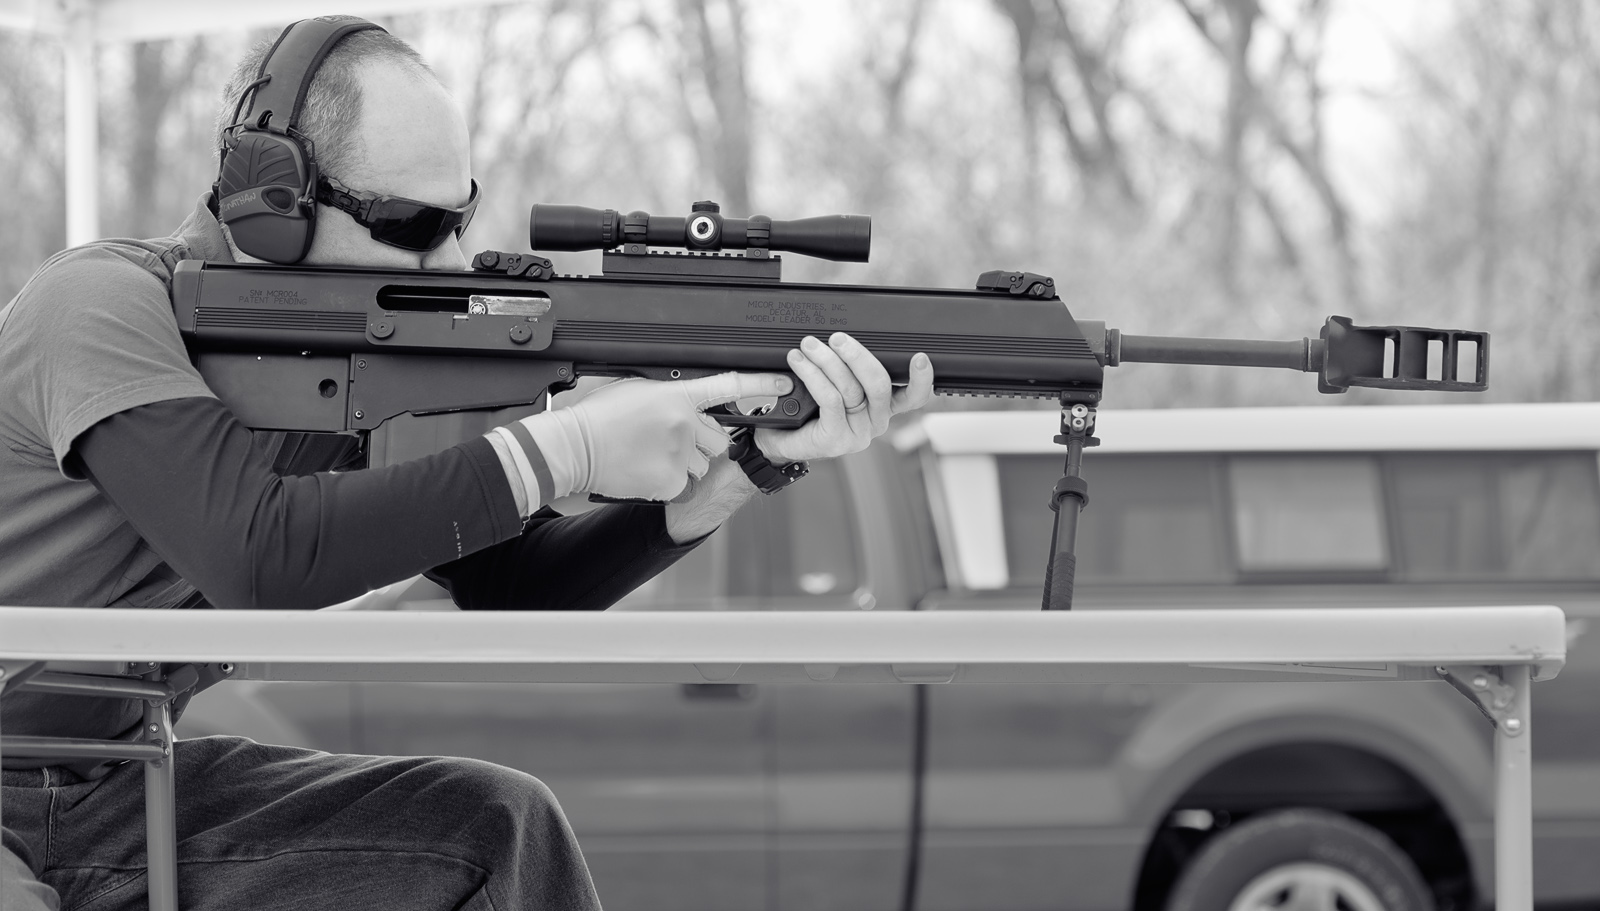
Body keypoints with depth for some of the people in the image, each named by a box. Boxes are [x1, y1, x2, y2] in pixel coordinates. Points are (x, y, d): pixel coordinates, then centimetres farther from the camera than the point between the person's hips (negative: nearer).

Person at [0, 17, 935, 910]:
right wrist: (566, 449, -29)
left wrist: (739, 466, -15)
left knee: (496, 826, -3)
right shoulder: (103, 304, -21)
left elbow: (516, 584, 0)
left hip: (122, 786, 7)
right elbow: (254, 554, -33)